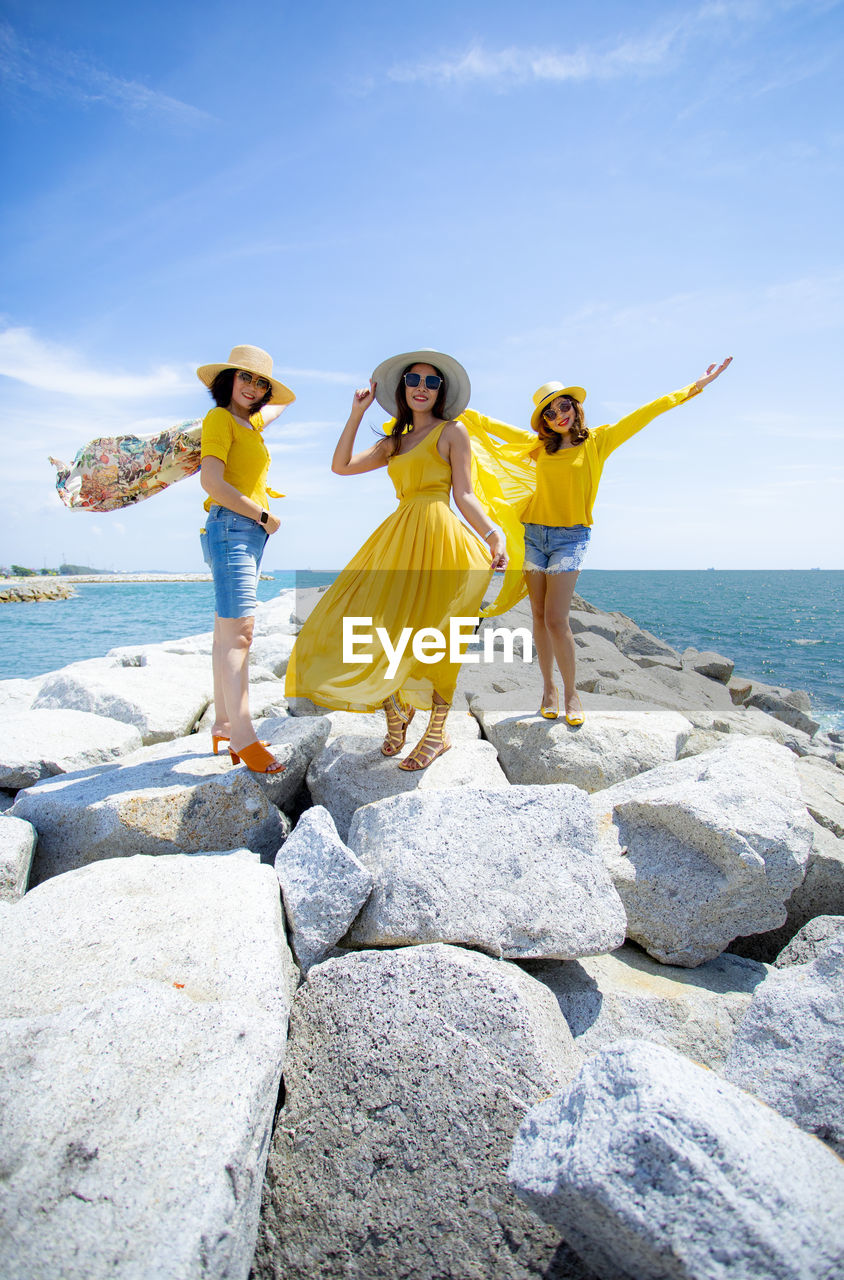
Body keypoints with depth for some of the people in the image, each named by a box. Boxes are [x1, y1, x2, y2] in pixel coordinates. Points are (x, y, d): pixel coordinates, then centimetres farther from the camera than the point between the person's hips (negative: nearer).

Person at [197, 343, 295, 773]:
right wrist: (264, 516, -12)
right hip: (231, 528, -9)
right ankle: (242, 735, -17)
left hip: (251, 533, 9)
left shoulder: (251, 423, 22)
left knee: (228, 633, 8)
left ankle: (223, 725, 13)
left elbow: (280, 405, 48)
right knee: (238, 630, -15)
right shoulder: (219, 418, -3)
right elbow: (212, 482, -16)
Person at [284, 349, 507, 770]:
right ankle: (395, 710, 21)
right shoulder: (393, 443, 22)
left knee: (428, 635, -5)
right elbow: (341, 466, 11)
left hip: (437, 535, -5)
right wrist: (357, 412, 11)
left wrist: (492, 534, -17)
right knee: (373, 624, -1)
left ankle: (437, 732, 10)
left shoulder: (452, 431, 7)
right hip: (398, 537, 6)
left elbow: (464, 495, -2)